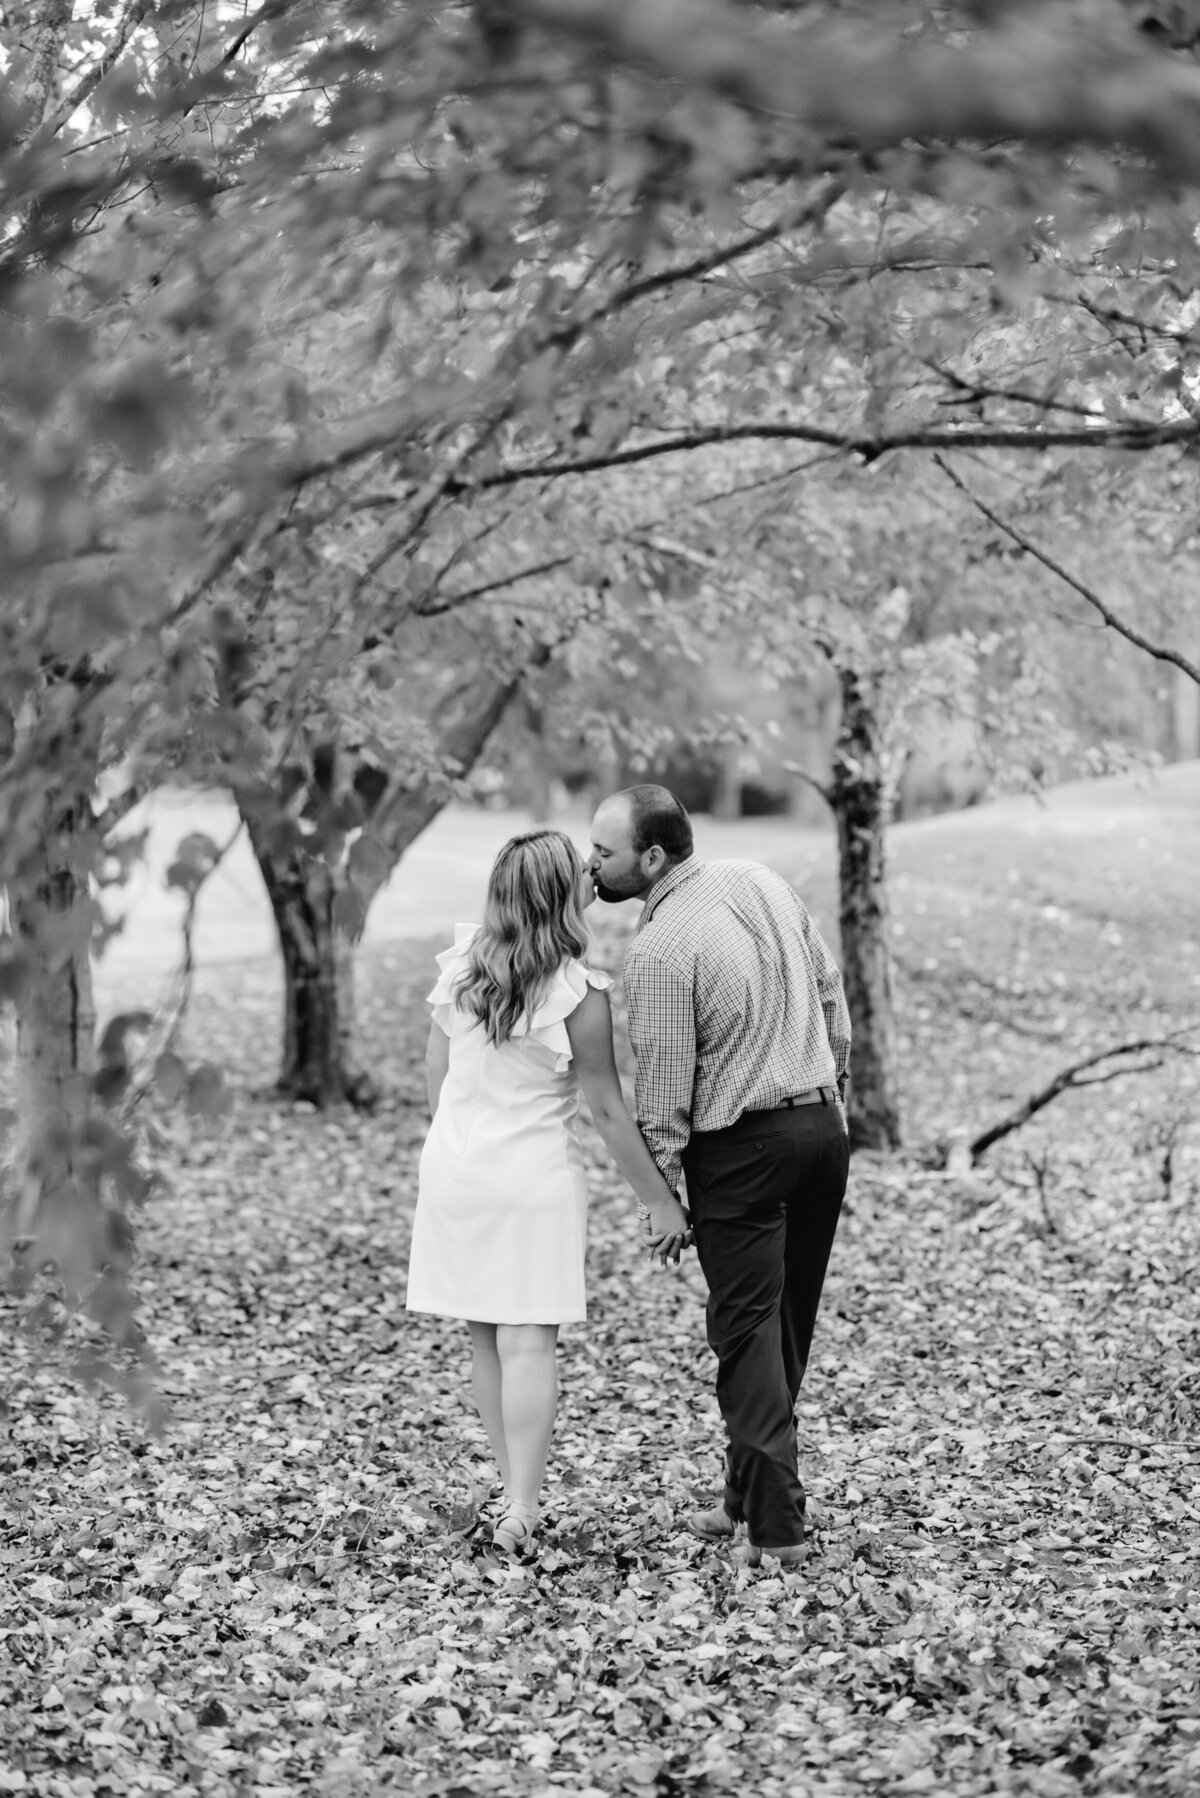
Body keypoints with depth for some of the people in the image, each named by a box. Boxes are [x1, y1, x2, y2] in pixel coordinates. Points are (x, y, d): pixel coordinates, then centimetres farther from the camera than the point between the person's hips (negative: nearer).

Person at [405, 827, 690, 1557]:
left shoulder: (459, 966, -1)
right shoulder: (579, 995, -15)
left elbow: (436, 1073, 9)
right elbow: (610, 1112, -9)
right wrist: (662, 1201, 0)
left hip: (454, 1168, 5)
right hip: (536, 1176, -5)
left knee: (486, 1340, 12)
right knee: (528, 1342, -3)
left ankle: (518, 1494, 17)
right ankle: (521, 1509, -9)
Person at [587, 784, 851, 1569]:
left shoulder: (658, 950, -18)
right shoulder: (764, 882, 3)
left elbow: (664, 1084, -14)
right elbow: (829, 987, 11)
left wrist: (659, 1191, -4)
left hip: (742, 1148, -7)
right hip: (824, 1124, 7)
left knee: (748, 1333, 1)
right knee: (791, 1324, 15)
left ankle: (778, 1523, 0)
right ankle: (749, 1490, 26)